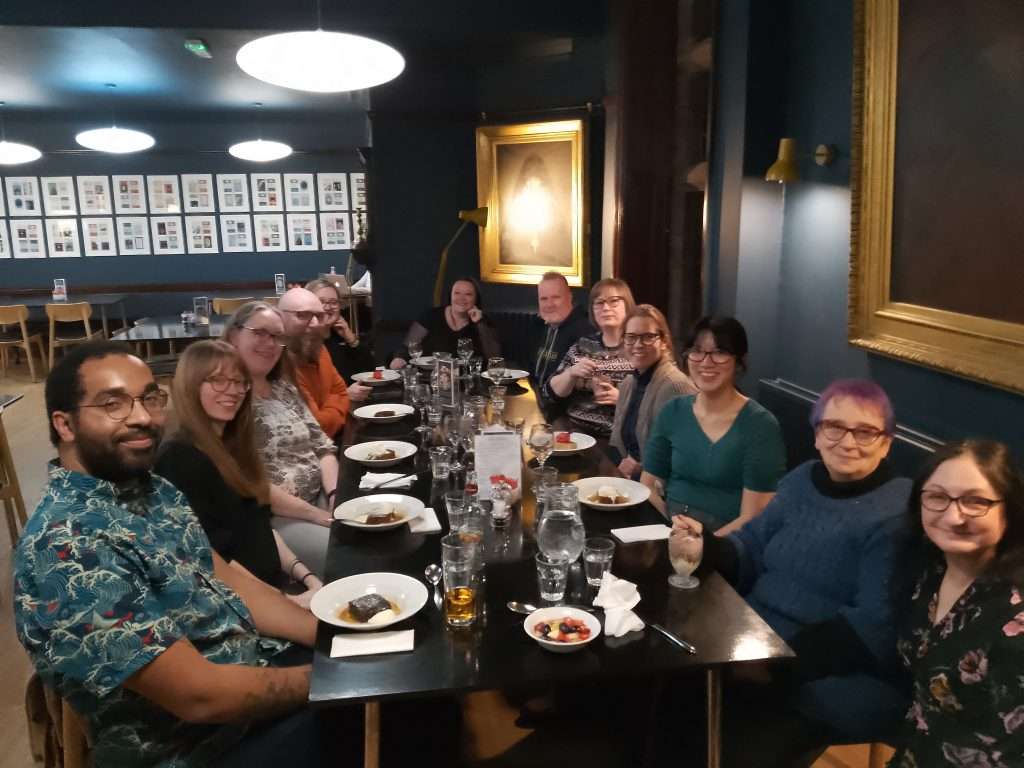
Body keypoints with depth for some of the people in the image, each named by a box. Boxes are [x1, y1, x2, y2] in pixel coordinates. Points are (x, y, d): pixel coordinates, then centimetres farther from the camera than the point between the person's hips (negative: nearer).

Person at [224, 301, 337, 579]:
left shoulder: (284, 388, 13)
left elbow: (323, 446, 13)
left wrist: (336, 495, -8)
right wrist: (321, 517, -20)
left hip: (320, 498, 7)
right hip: (267, 518, -7)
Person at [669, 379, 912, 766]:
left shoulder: (898, 515, -14)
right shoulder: (802, 480, 10)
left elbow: (875, 628, -20)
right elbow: (752, 547, 11)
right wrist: (708, 547, -10)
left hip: (834, 676, -6)